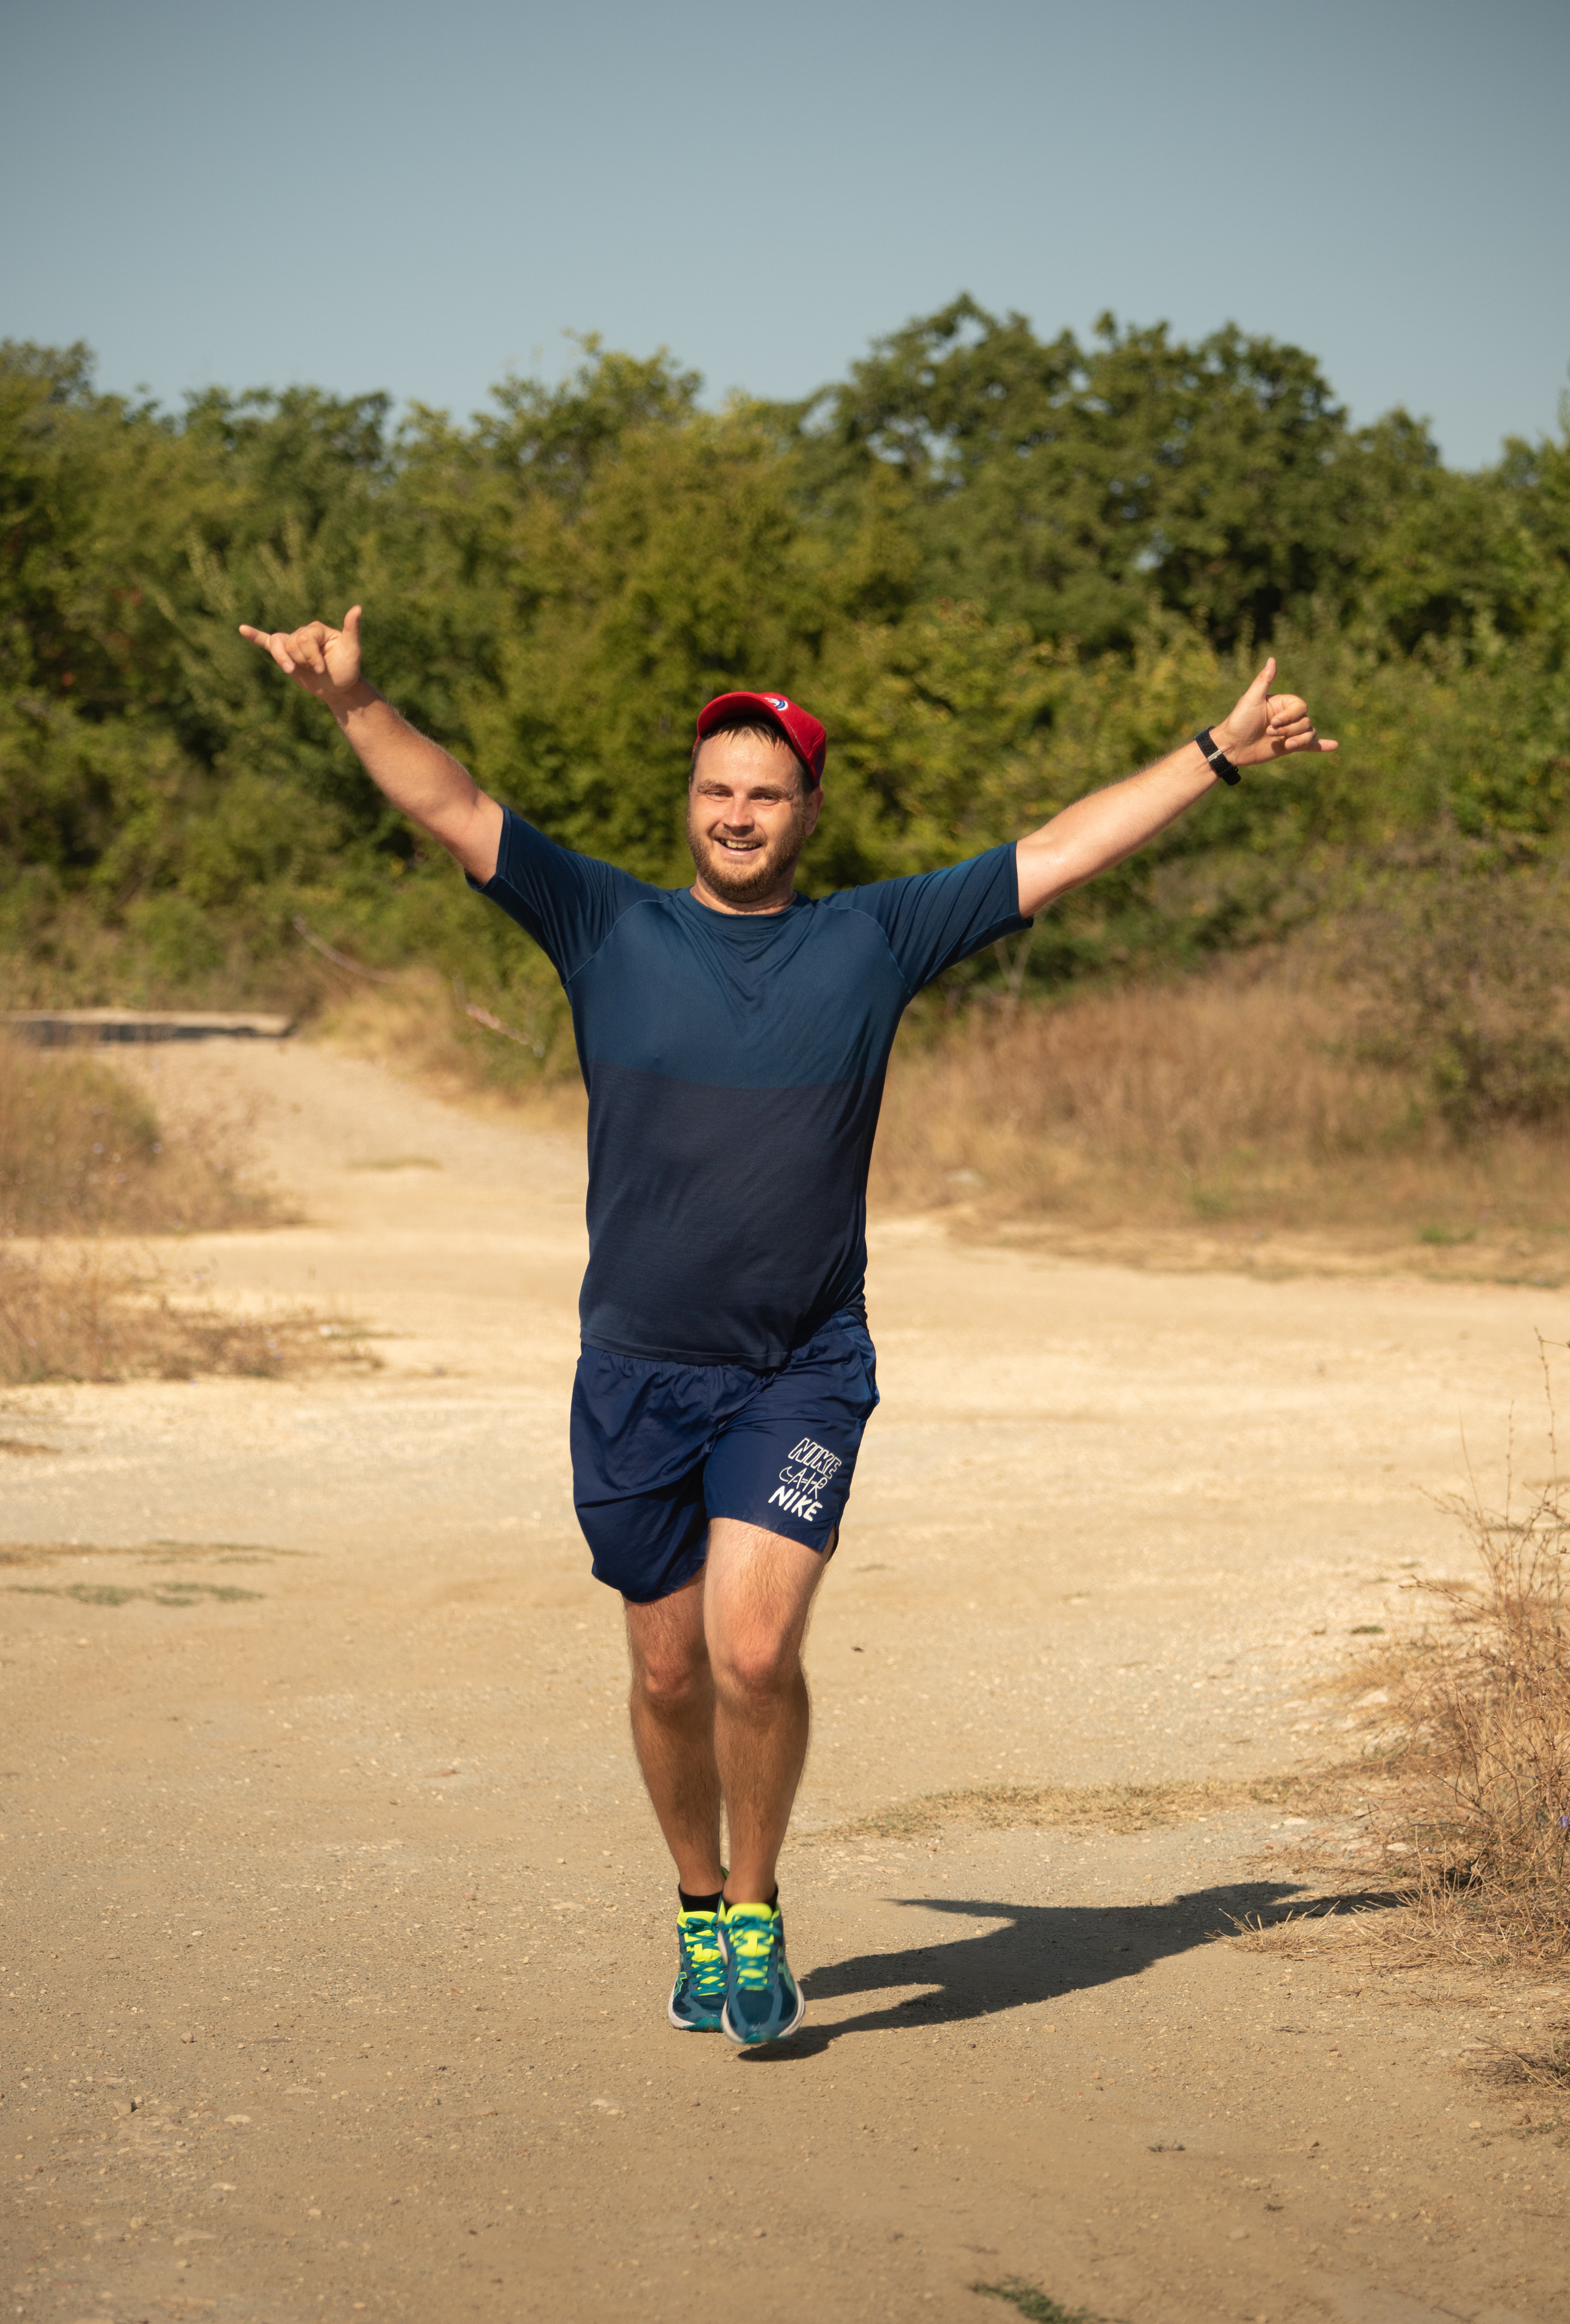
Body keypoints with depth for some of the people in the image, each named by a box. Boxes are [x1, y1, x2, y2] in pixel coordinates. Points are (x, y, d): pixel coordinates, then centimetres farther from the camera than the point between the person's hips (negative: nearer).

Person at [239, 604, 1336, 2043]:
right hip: (636, 1373, 1)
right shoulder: (611, 931, 2)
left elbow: (1064, 854, 7)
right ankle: (702, 1913, 32)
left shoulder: (874, 942, 4)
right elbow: (454, 810, -6)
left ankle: (759, 1917, 7)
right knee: (671, 1670, 9)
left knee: (755, 1651, -15)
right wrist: (354, 706, -20)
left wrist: (1217, 757, 6)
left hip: (804, 1376, -1)